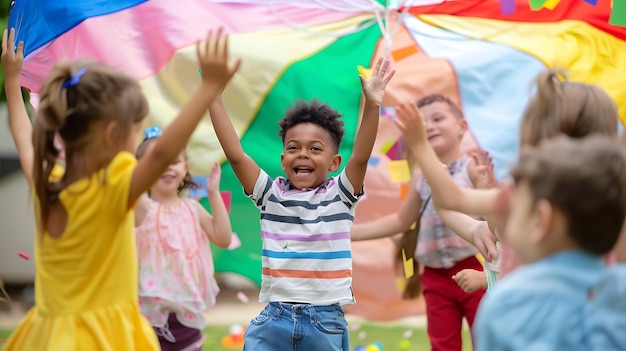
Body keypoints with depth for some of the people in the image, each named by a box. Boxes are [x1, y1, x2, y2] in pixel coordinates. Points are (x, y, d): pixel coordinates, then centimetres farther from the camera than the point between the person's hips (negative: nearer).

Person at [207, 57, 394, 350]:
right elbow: (235, 154, -5)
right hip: (274, 320, 1)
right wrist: (213, 96, -11)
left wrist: (372, 105, -29)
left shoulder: (340, 195, 1)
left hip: (326, 321, -1)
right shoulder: (271, 194, 4)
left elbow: (360, 157, -15)